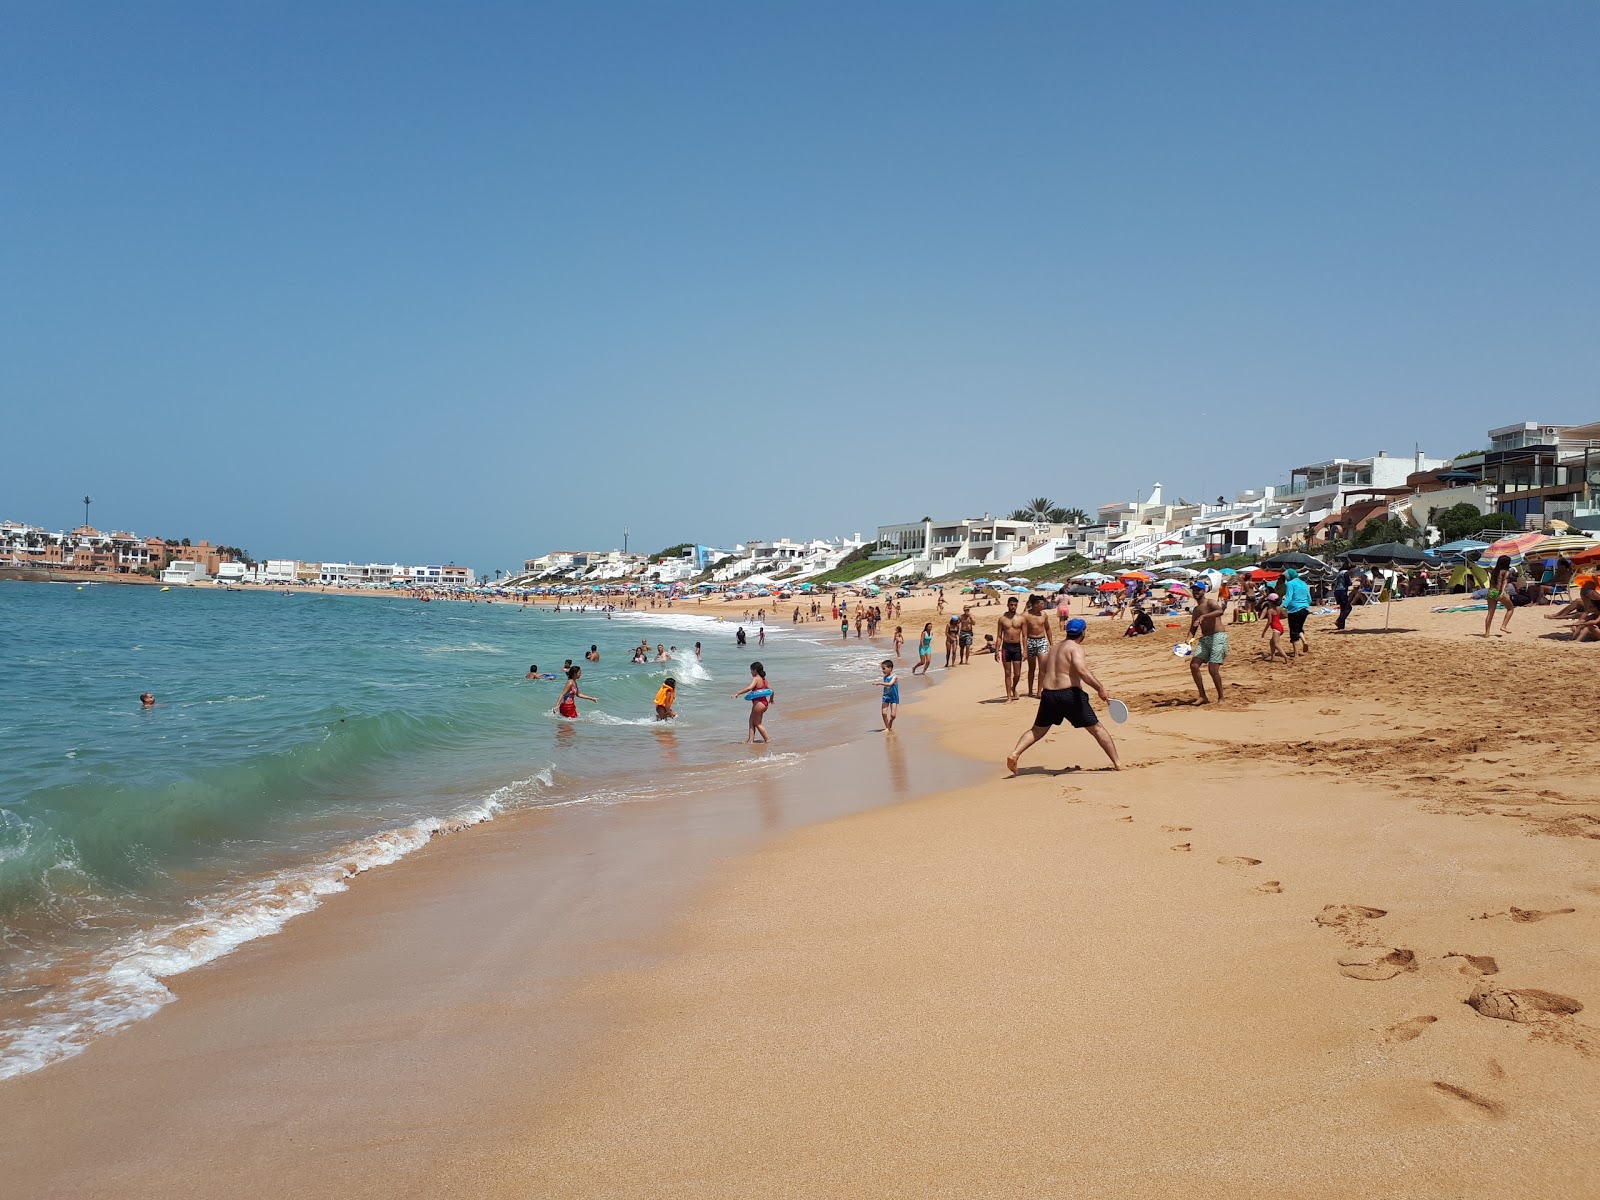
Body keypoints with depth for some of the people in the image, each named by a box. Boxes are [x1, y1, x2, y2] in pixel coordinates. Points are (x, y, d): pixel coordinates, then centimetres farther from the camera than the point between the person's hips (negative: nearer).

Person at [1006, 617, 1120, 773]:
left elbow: (1042, 670, 27)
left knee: (1037, 730, 17)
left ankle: (1015, 754, -2)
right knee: (1096, 729, 6)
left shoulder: (1055, 647, 18)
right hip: (1070, 694, -6)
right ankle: (1117, 763, 9)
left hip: (1048, 695, 6)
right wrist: (1100, 688, -24)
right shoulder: (1075, 648, -6)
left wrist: (1040, 691, 41)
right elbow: (1082, 670, -23)